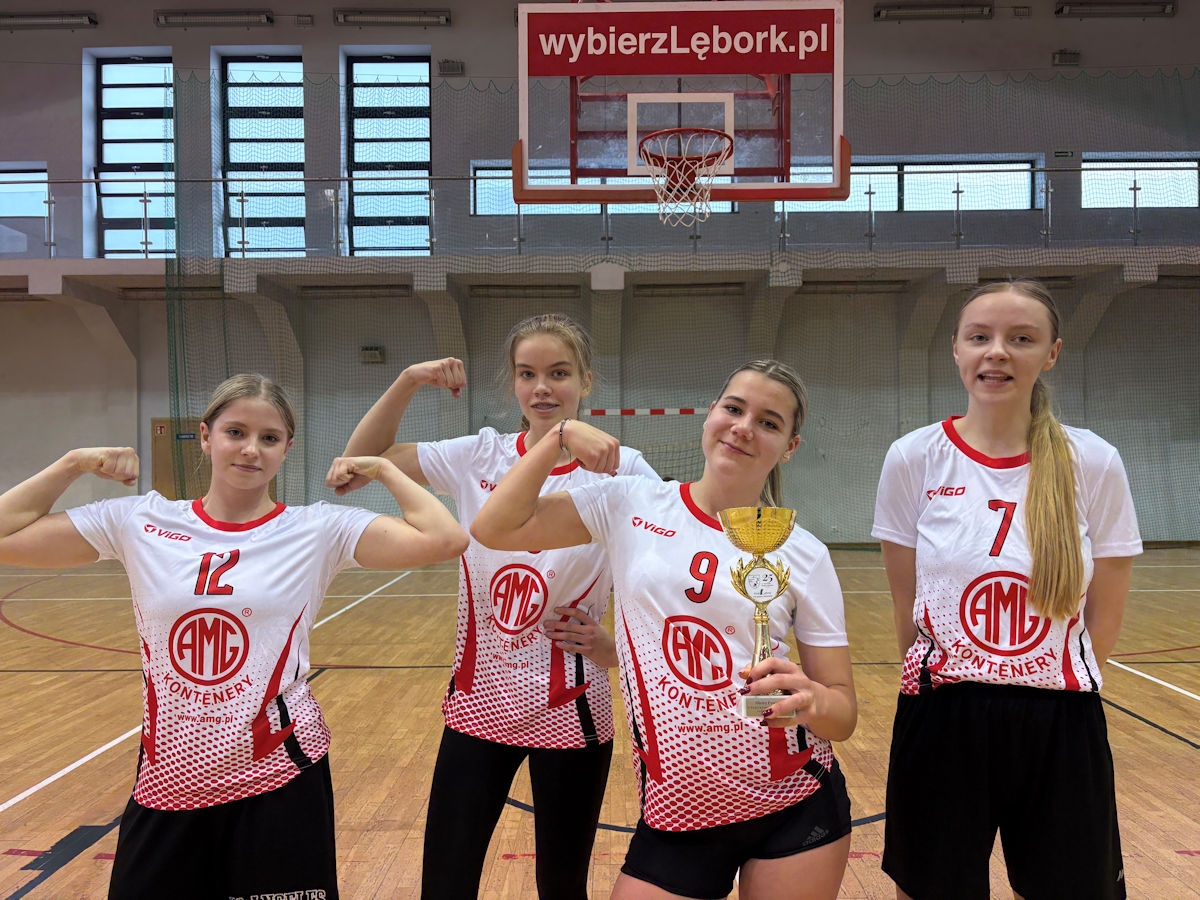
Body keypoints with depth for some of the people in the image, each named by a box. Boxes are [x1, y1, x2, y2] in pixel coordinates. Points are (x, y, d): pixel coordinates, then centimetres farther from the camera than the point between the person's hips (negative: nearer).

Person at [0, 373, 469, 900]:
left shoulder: (320, 531, -6)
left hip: (277, 777, -2)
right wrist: (74, 464, 0)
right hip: (168, 781, 2)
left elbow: (445, 538, -16)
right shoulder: (137, 522, 0)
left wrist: (382, 469, -6)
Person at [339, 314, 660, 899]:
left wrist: (617, 646, -21)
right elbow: (361, 462, 4)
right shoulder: (480, 457, -1)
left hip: (569, 712, -2)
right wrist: (409, 382, -8)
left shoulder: (621, 470, -9)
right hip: (478, 702, 2)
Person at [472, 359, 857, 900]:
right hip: (679, 812, 0)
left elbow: (844, 714, -2)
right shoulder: (631, 505, -1)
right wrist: (561, 435, -9)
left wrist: (810, 699, -24)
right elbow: (494, 529, -5)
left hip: (798, 811, 1)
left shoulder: (804, 555, -3)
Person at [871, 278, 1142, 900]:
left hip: (1061, 731, 1)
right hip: (942, 728, 0)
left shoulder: (1094, 464, -5)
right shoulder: (913, 460, -6)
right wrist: (946, 688, 6)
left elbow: (1104, 619, 3)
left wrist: (1050, 694, 4)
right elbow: (908, 609, 2)